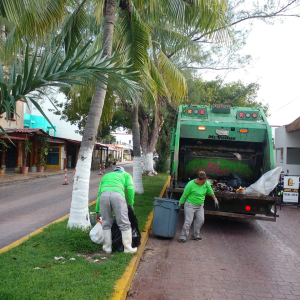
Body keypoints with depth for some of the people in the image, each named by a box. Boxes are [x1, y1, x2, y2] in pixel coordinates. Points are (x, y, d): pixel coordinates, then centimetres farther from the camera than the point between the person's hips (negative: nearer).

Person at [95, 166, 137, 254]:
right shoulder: (126, 174, 31)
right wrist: (130, 204, 18)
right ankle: (128, 248, 12)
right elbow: (130, 188, 11)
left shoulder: (106, 176, 40)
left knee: (106, 223, 17)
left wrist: (97, 210, 43)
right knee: (124, 223, 6)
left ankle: (107, 247, 22)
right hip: (117, 195, -3)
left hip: (104, 195, 3)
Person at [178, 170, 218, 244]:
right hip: (190, 205, -6)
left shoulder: (206, 184, -6)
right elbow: (184, 195, -12)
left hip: (200, 206, 6)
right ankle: (183, 237, 2)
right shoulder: (190, 184, -21)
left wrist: (215, 200, 16)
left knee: (200, 220, 6)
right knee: (188, 221, -7)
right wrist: (180, 203, -4)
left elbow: (211, 192, 11)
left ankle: (195, 235, 23)